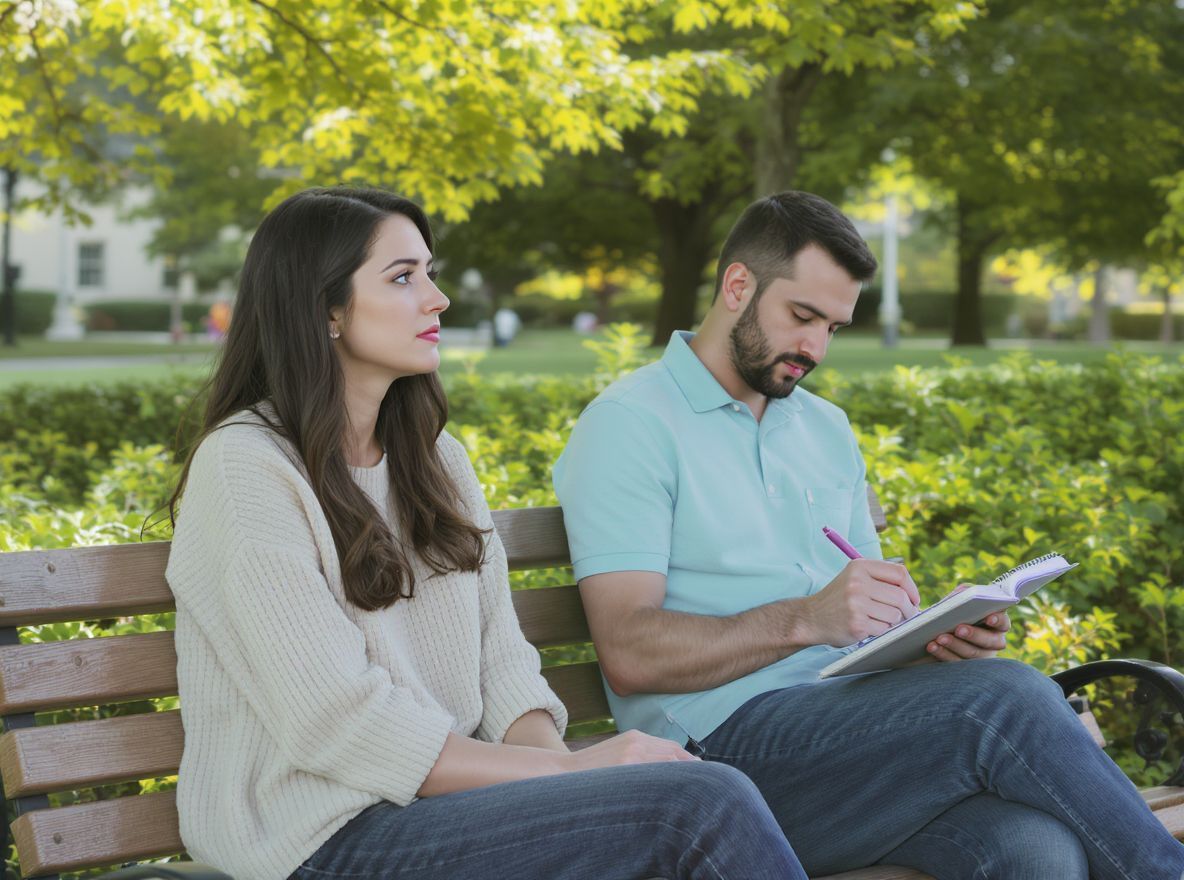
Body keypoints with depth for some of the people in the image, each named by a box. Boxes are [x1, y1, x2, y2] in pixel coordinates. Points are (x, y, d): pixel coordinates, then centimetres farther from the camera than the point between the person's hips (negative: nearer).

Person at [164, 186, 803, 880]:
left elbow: (500, 660, 11)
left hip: (453, 791, 7)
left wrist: (552, 751, -12)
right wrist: (573, 770, -17)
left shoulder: (434, 458, 15)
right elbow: (337, 725, -16)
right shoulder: (245, 468, -9)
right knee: (707, 803, -24)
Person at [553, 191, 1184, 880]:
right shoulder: (631, 423, -1)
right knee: (1008, 699, -27)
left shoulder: (828, 430, 23)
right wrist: (806, 619, -23)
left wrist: (942, 630, 2)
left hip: (856, 720, 6)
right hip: (730, 736, -6)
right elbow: (629, 654, -11)